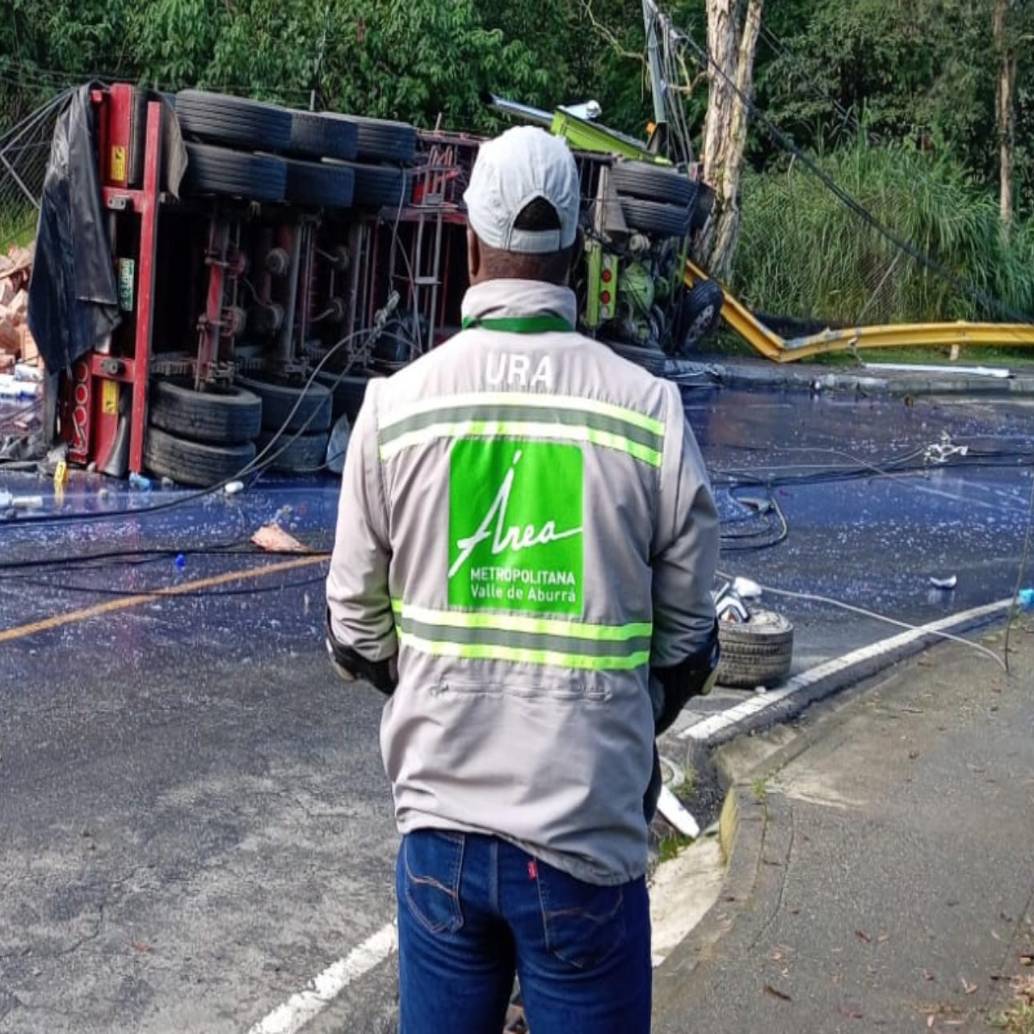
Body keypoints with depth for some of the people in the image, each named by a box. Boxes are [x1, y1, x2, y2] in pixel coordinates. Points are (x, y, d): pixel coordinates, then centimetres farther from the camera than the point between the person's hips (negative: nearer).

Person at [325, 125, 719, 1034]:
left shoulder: (397, 405, -6)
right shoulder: (649, 411, -9)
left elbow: (355, 632, 1)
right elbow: (688, 646, -1)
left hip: (439, 827, 2)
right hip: (587, 839, -1)